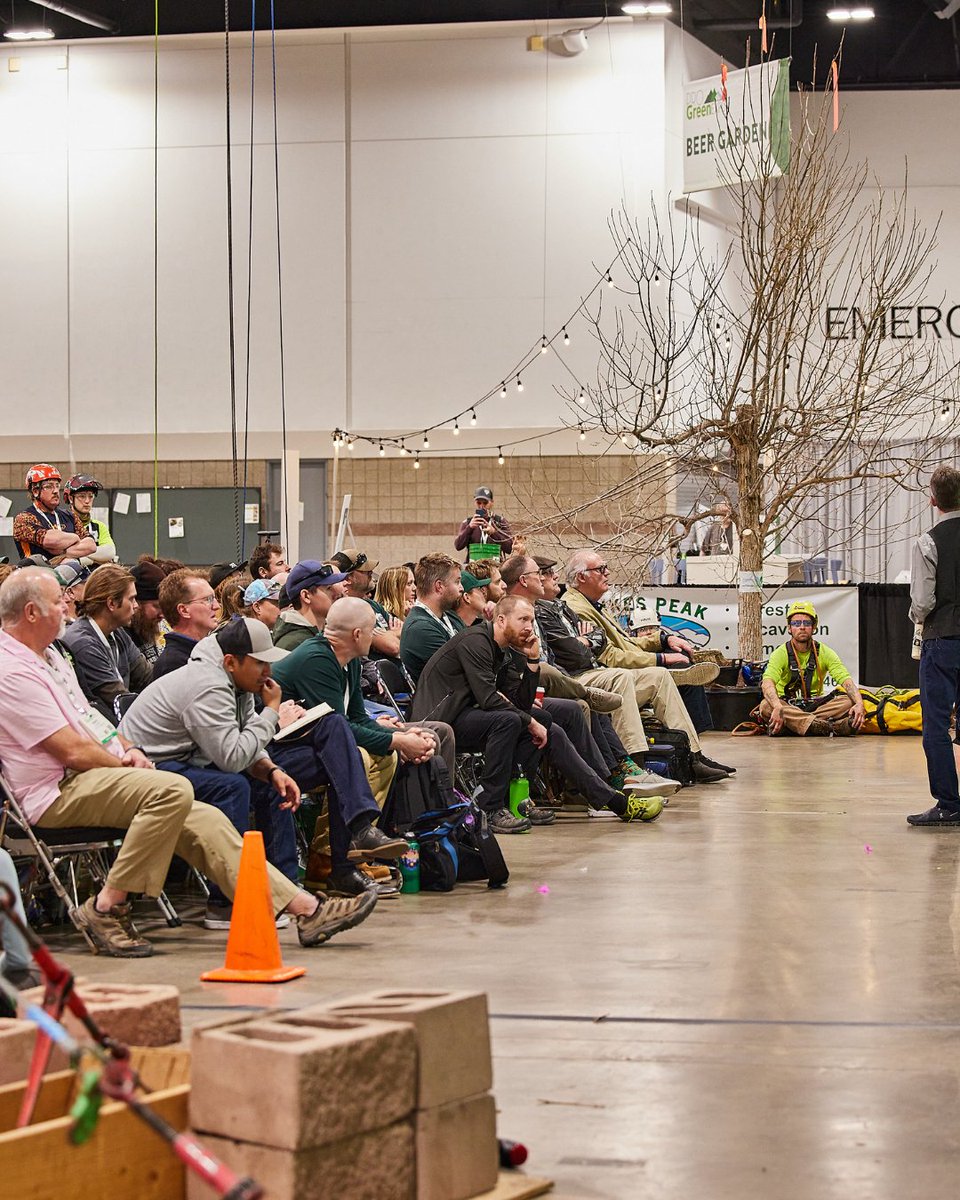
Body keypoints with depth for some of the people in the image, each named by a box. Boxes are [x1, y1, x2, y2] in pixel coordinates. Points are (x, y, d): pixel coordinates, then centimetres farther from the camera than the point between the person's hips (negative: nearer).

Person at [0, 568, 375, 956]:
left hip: (92, 777, 10)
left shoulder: (46, 654, 19)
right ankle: (107, 907, -22)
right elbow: (73, 752, -18)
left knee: (204, 821, -3)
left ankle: (306, 909, -6)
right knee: (172, 790, -31)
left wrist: (127, 749, 6)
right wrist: (123, 763, -4)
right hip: (59, 793, -10)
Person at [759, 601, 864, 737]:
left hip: (815, 705, 2)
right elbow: (767, 683, -24)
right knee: (766, 706, -35)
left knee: (849, 702, -22)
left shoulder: (824, 653, 2)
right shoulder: (781, 653, -7)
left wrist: (859, 704, -31)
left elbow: (846, 680, -10)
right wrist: (777, 707, -46)